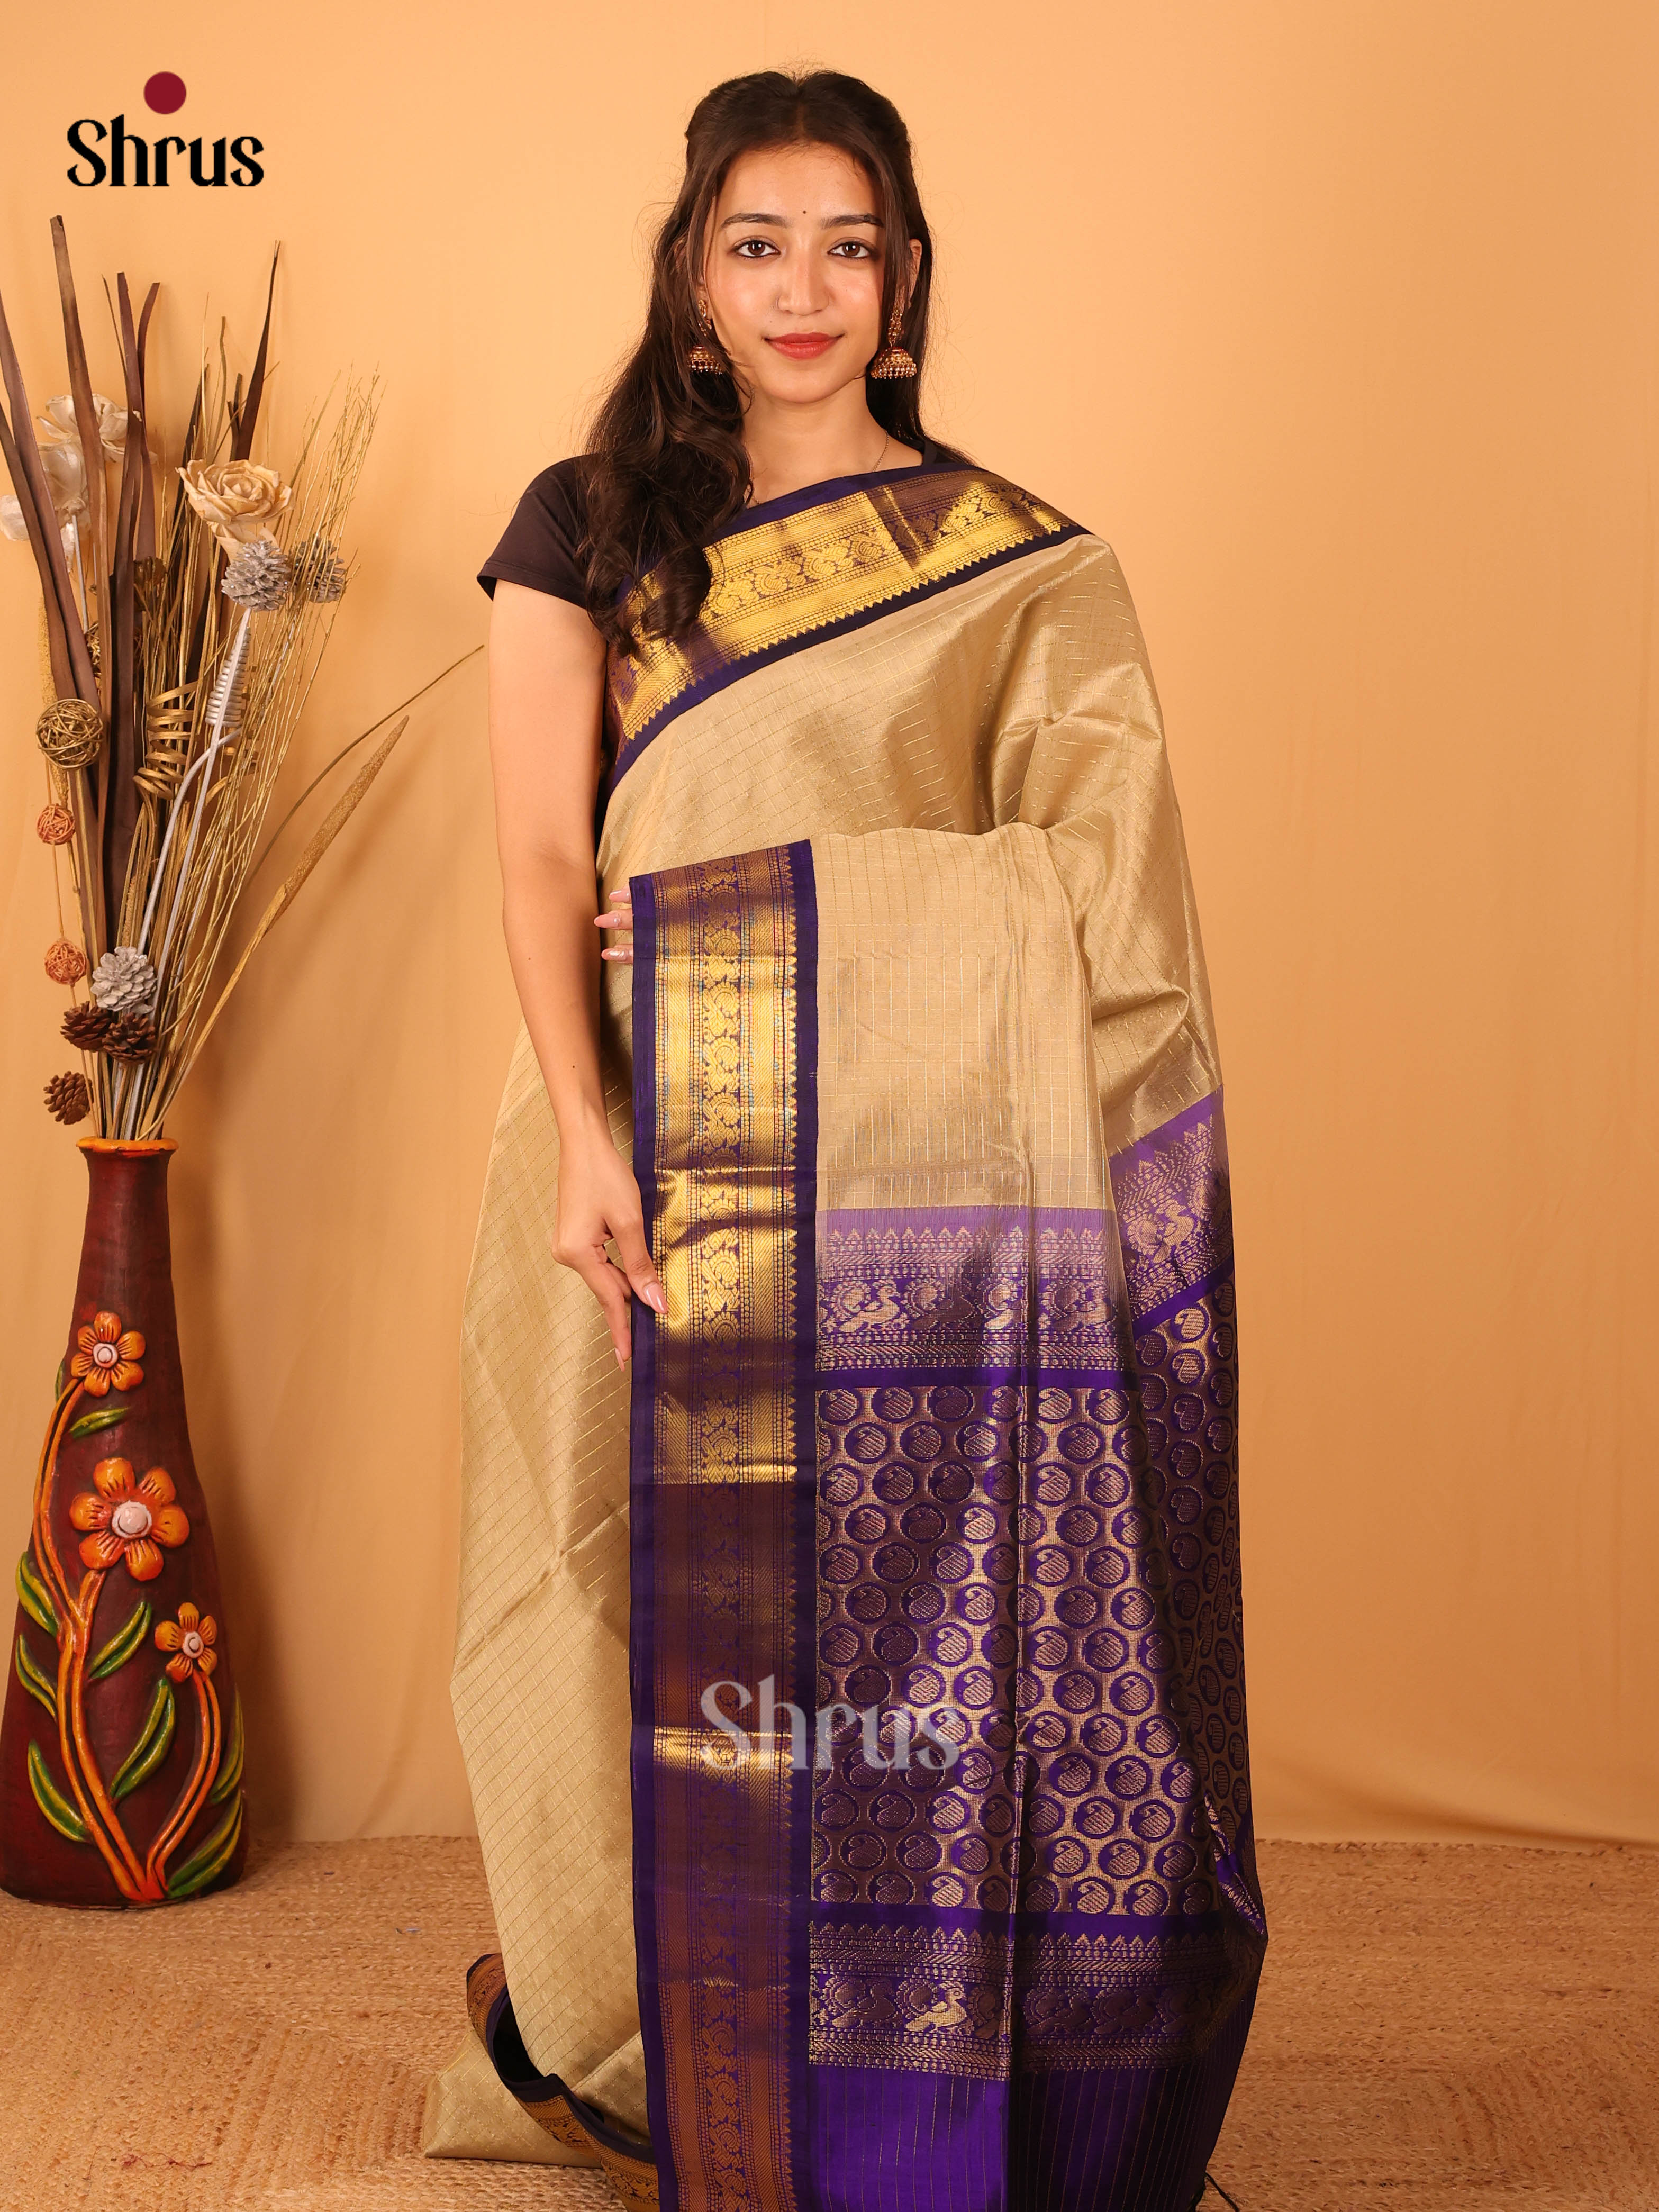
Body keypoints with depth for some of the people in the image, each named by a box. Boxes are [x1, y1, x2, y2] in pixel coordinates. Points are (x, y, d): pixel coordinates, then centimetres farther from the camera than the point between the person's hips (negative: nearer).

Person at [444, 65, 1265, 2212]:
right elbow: (541, 851, -1)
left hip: (912, 1173, 0)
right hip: (650, 1159, 0)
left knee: (911, 1615, 0)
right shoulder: (589, 527, 9)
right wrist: (585, 1131, -14)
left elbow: (1088, 880, 1)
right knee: (676, 1609, 3)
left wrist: (776, 907, -10)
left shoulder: (1021, 568, 9)